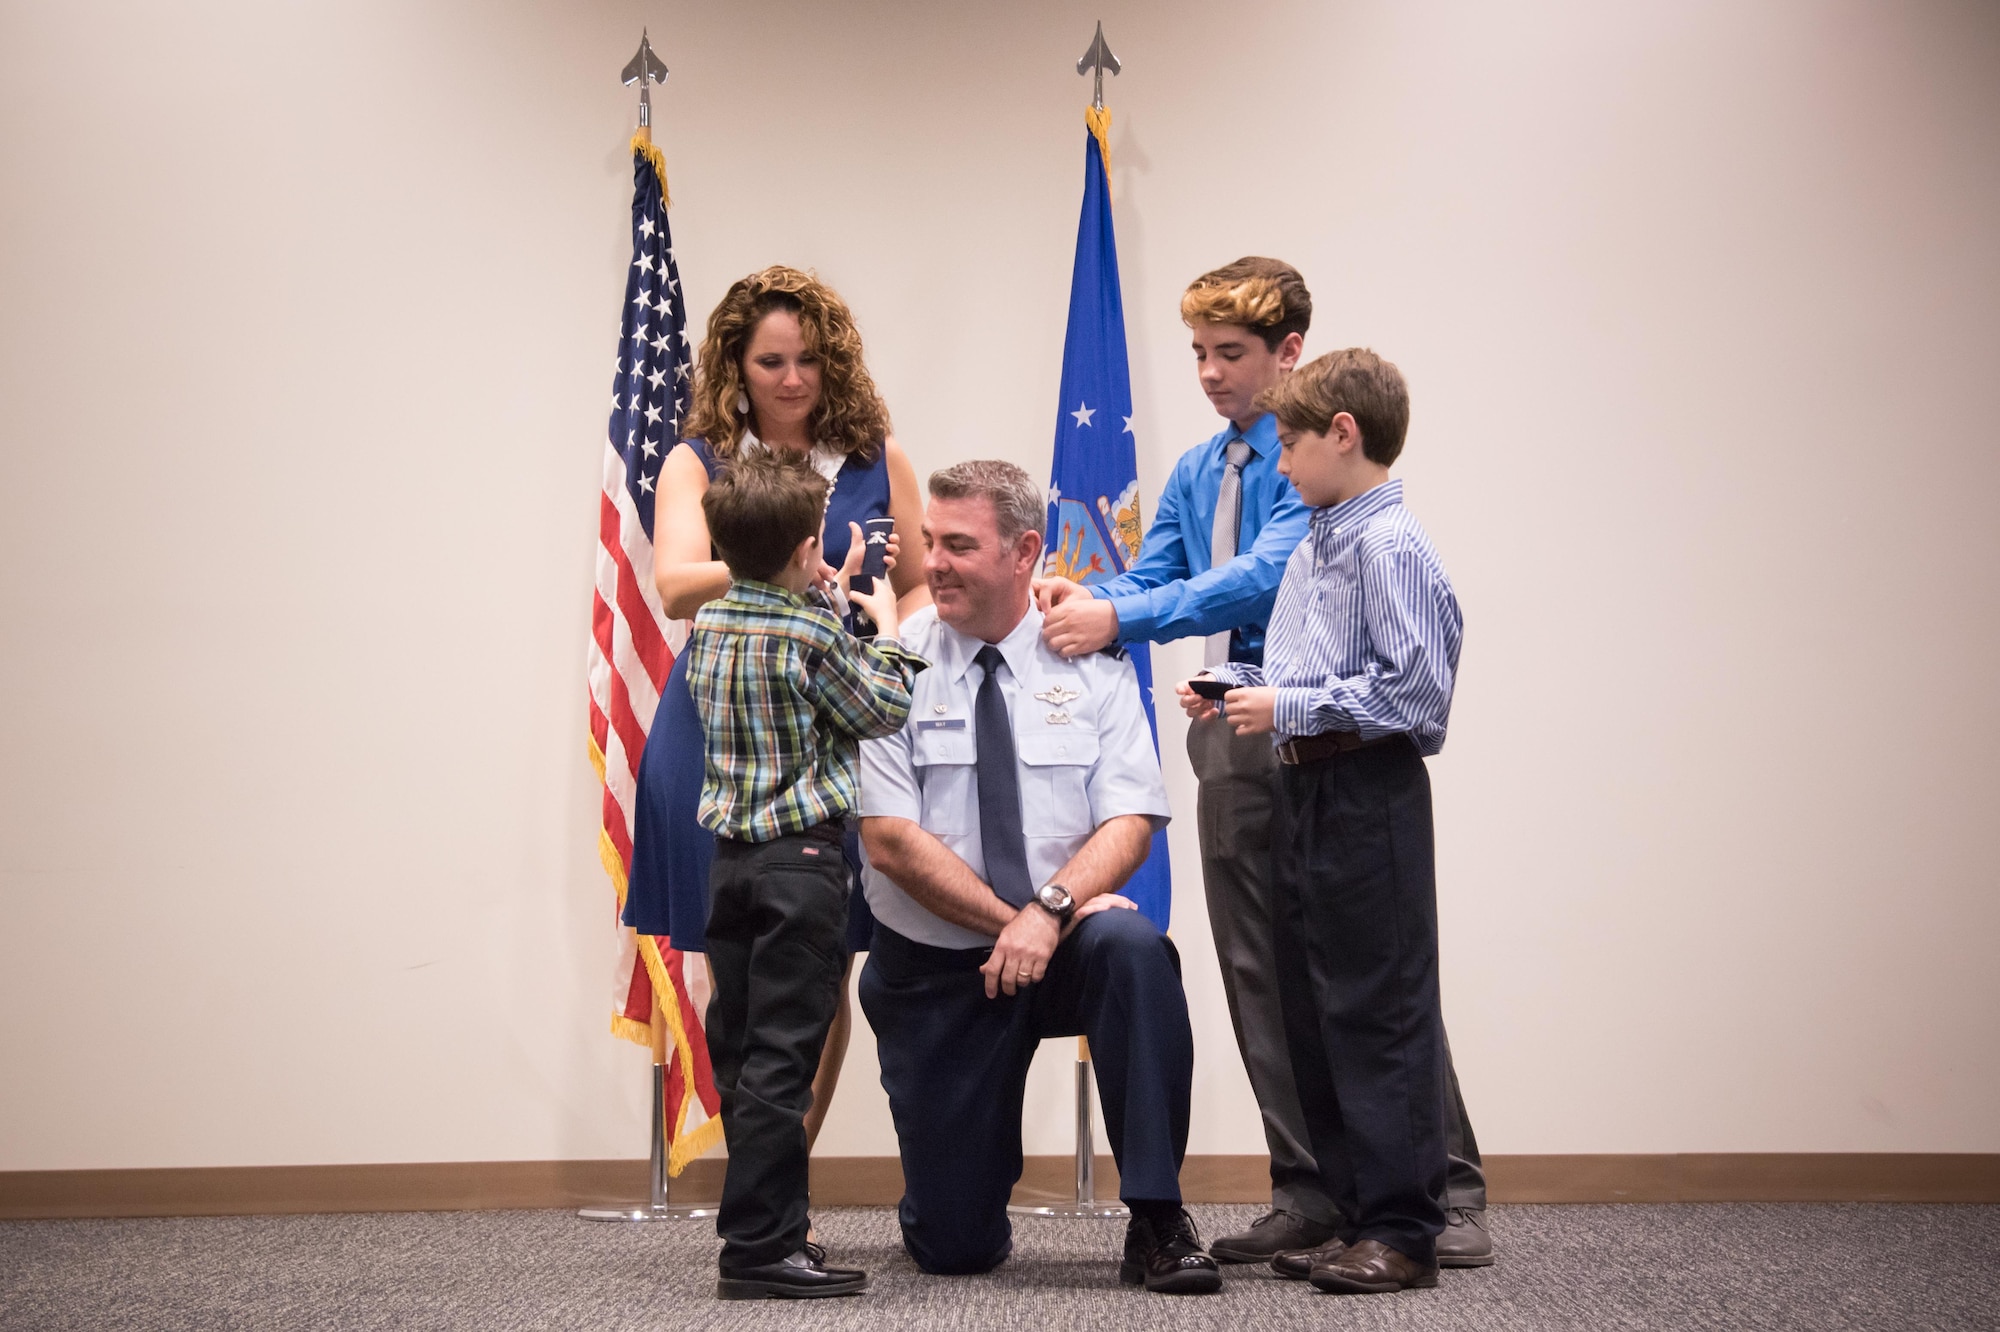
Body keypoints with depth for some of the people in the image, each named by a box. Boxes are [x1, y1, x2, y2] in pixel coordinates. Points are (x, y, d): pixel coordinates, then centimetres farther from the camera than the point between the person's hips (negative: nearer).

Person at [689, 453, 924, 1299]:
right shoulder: (812, 637, -13)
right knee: (781, 1055, -6)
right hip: (802, 858, -8)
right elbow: (884, 711, -1)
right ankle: (760, 1249, -3)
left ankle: (764, 1226, 23)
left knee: (740, 1051, 12)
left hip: (730, 858, 8)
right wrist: (888, 629, 14)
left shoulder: (710, 624, 7)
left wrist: (831, 598, 31)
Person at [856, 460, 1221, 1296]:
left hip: (1067, 946, 0)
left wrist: (1049, 911, -26)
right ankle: (967, 1201, 38)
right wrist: (1007, 920, -19)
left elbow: (1131, 820, -9)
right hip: (934, 970, 0)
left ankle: (1157, 1224, -24)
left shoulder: (1090, 660, -1)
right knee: (954, 1249, -1)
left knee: (1130, 945, -36)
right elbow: (891, 841, -12)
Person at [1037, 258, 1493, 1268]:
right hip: (1232, 734, 7)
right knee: (1259, 972, 9)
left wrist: (1120, 618, -26)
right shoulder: (1195, 473, 16)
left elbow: (1269, 572, -21)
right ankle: (1306, 1196, 19)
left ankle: (1448, 1195, 7)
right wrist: (1080, 600, -11)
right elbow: (1151, 579, 12)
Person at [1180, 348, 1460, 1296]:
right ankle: (1352, 1211, 24)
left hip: (1369, 797, -10)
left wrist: (1288, 707, -18)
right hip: (1305, 792, 10)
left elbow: (1413, 691, -21)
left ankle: (1402, 1230, 5)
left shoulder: (1389, 546, -14)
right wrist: (1234, 686, 8)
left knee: (1378, 1013, -4)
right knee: (1312, 1014, 13)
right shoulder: (1311, 547, 15)